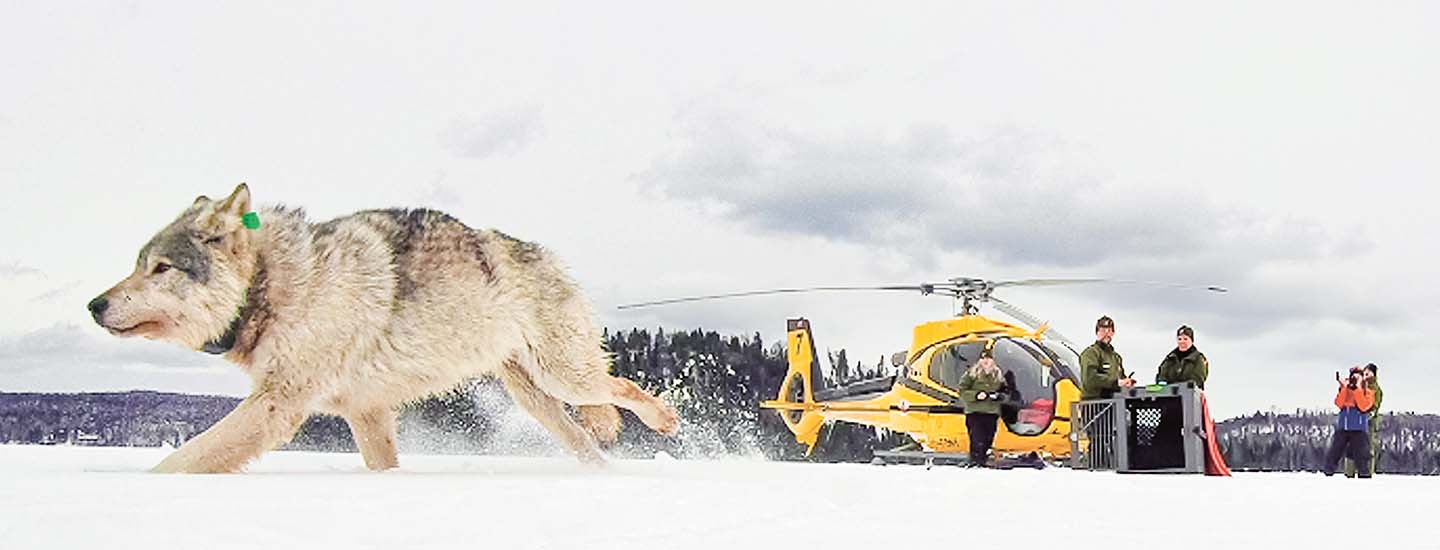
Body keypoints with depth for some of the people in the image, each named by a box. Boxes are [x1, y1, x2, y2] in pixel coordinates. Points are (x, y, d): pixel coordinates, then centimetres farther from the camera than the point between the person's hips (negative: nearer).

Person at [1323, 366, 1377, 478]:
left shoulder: (1368, 392, 4)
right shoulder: (1345, 390, 12)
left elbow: (1363, 406, -13)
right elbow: (1339, 404, -3)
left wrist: (1357, 388, -13)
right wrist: (1344, 388, -10)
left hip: (1358, 429, -3)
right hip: (1342, 428, 3)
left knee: (1360, 455, -8)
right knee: (1333, 453, 4)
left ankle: (1365, 476, -1)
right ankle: (1328, 474, 12)